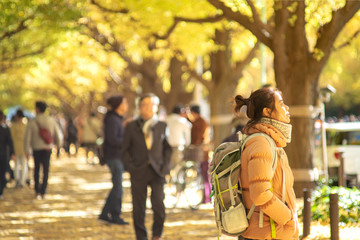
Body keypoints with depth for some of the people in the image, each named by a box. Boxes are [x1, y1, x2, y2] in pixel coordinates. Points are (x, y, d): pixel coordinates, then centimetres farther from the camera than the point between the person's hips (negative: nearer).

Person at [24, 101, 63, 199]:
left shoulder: (32, 122, -11)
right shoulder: (51, 120, -5)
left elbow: (27, 137, -8)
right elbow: (58, 134, 1)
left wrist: (27, 151, 3)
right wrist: (58, 143, 22)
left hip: (36, 149, -1)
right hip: (48, 148, 1)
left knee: (36, 169, 19)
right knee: (46, 170, 11)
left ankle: (37, 191, 13)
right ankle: (43, 192, 10)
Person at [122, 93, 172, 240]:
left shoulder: (162, 126, 9)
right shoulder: (131, 127, 5)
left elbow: (167, 148, 13)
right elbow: (125, 150, 7)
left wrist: (165, 167, 1)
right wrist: (130, 167, -5)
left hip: (157, 171, 0)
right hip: (138, 172, 0)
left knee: (158, 205, -13)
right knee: (138, 209, 1)